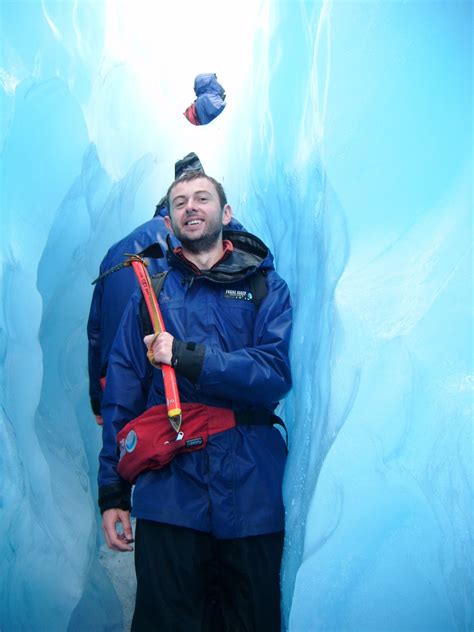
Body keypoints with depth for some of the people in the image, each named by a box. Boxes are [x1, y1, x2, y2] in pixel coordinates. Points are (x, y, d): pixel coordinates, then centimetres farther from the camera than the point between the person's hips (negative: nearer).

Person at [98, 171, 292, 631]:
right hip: (168, 494, 1)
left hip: (251, 496, 0)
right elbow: (121, 398, 7)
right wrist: (111, 492, 2)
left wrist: (184, 356, -16)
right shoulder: (150, 293, 10)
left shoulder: (265, 287, 6)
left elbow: (276, 374, -10)